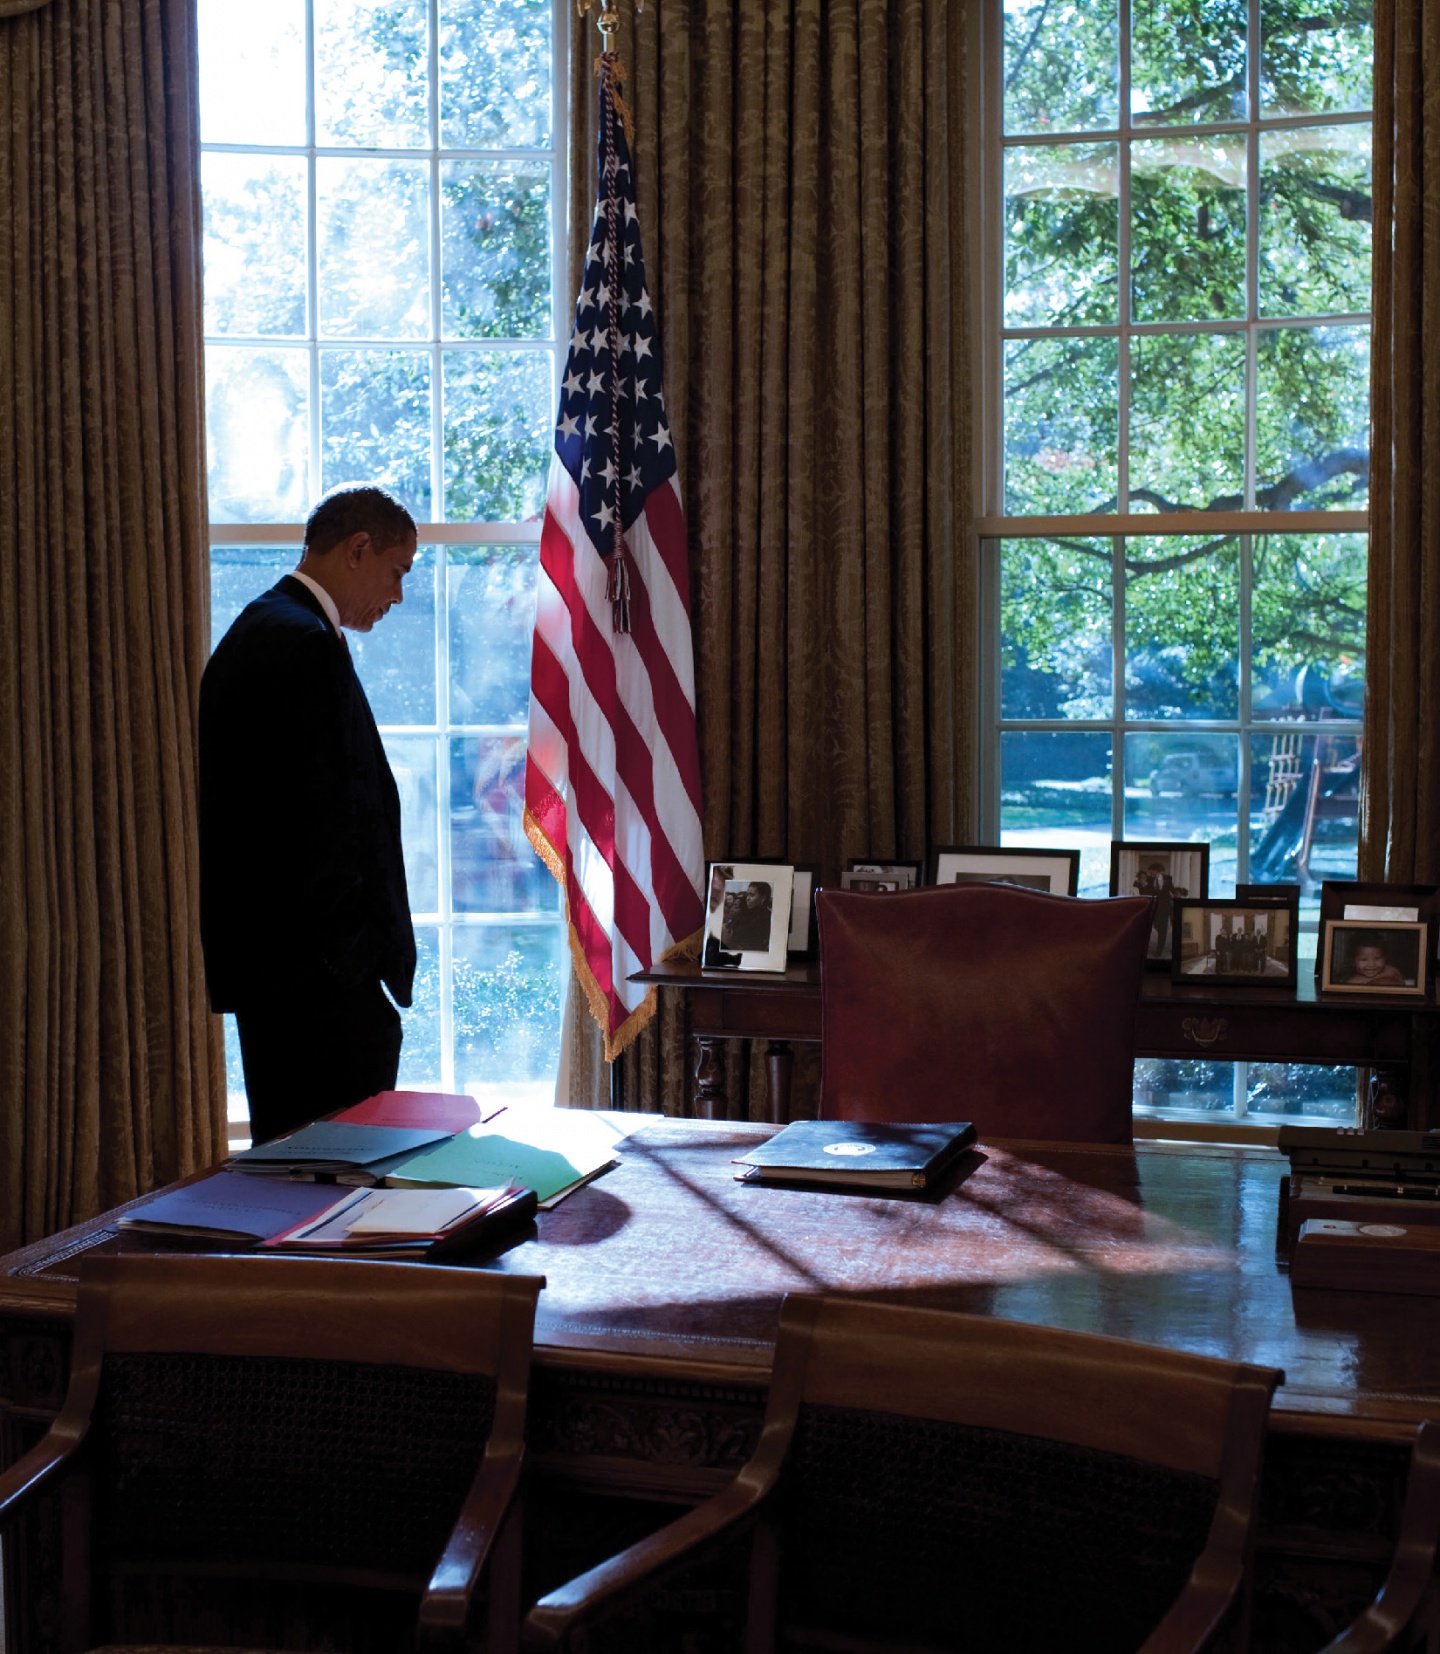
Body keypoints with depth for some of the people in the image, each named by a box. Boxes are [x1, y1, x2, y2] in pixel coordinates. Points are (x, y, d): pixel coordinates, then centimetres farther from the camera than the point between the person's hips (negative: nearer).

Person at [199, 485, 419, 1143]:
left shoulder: (257, 631, 17)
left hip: (260, 959, 11)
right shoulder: (306, 644, -15)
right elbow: (326, 823, -21)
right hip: (319, 971, -11)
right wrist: (358, 955, -17)